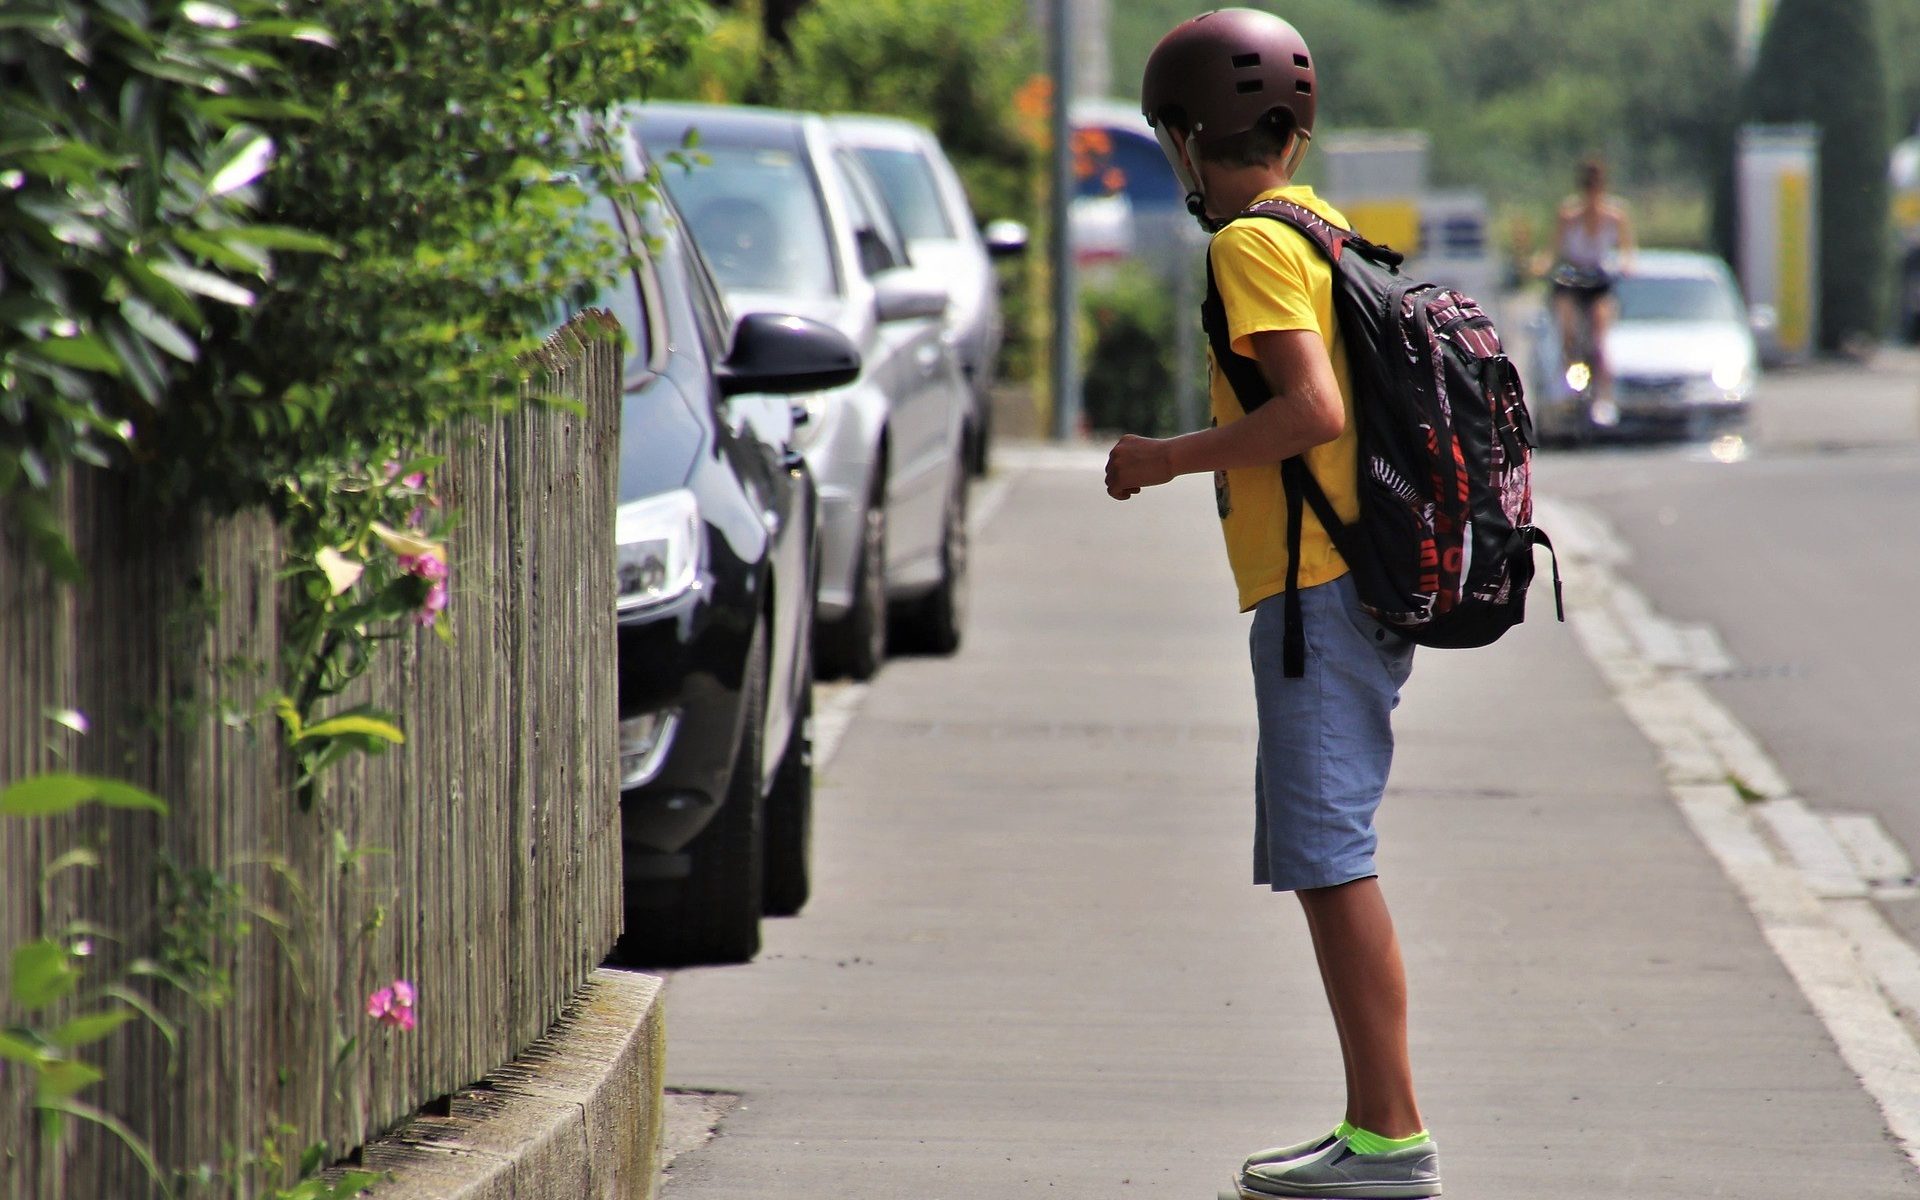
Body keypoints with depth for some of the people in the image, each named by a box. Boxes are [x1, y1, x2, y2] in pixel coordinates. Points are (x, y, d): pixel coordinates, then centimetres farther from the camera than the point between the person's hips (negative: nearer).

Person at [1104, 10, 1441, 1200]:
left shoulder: (1254, 245, -11)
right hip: (1363, 584, 10)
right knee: (1322, 860, 13)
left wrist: (1168, 458, -13)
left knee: (1331, 861, -9)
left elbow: (1314, 408, -22)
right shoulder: (1327, 234, 17)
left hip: (1314, 592, -10)